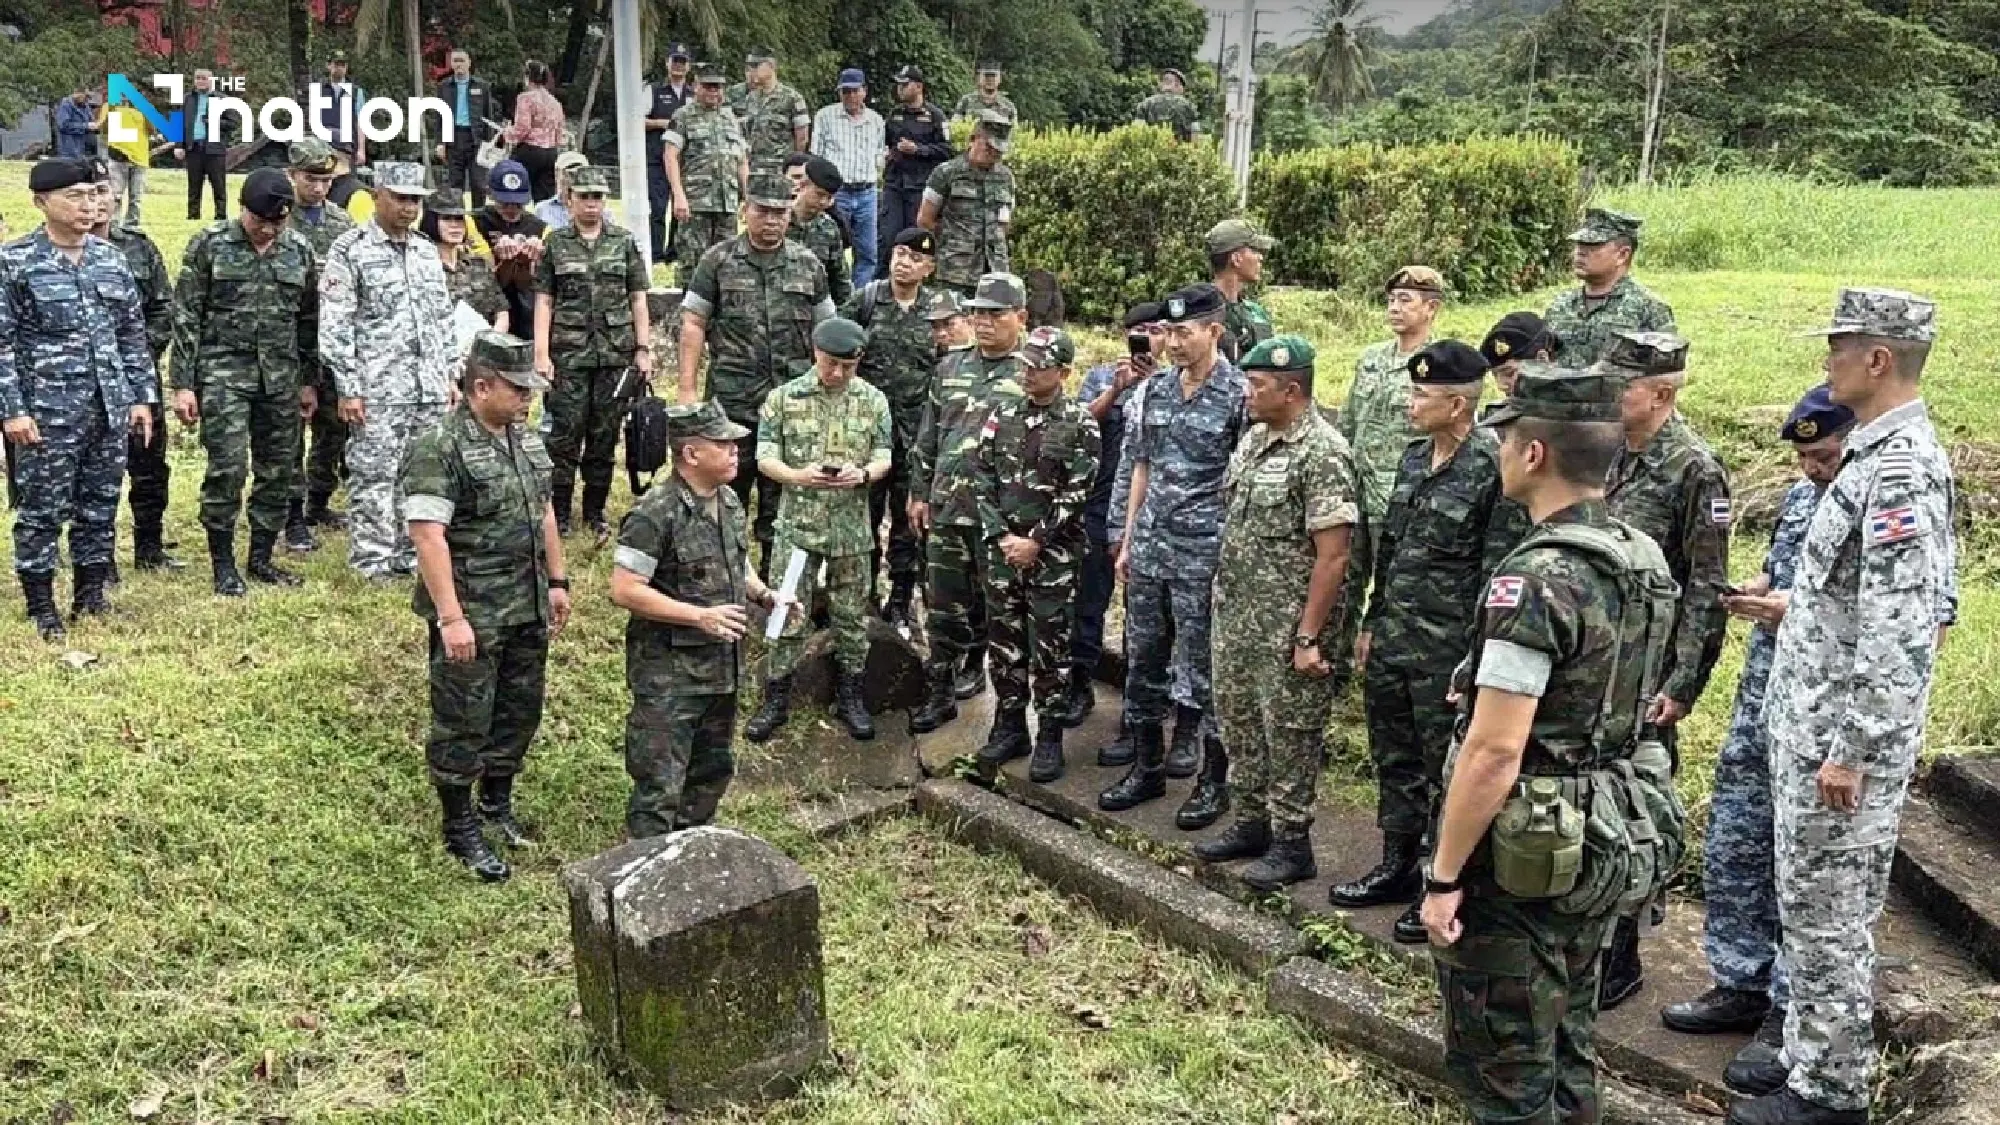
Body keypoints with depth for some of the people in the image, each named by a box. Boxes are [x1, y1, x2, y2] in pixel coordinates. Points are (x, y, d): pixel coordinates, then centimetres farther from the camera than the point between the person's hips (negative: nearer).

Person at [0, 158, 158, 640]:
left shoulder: (111, 258, 9)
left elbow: (133, 333, 13)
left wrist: (142, 396, 9)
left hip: (111, 408, 4)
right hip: (48, 412, -4)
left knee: (100, 507, 11)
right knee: (42, 511, 2)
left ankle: (90, 595, 24)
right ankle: (41, 607, 13)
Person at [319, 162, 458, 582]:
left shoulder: (427, 251, 15)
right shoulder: (349, 251, -5)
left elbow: (444, 318, 20)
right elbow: (334, 328, -9)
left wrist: (451, 374, 14)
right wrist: (348, 389, -13)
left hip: (430, 390, 6)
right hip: (377, 391, -6)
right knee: (374, 477, -2)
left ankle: (412, 557, 18)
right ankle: (372, 563, 6)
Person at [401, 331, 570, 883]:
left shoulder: (525, 437, 7)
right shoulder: (440, 448, -19)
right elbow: (428, 534, -23)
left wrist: (557, 581, 15)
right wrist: (451, 618, -25)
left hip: (528, 609, 8)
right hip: (472, 616, -8)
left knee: (520, 711, 18)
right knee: (463, 723, 5)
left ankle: (497, 803, 38)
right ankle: (460, 830, 20)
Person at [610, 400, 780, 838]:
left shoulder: (729, 502, 6)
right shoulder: (655, 513, -20)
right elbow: (624, 590, -23)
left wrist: (764, 595, 2)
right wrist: (700, 616, -25)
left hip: (722, 667, 9)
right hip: (668, 672, -9)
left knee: (712, 772, 22)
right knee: (659, 786, -3)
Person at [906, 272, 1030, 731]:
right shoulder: (951, 366, 10)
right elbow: (928, 435, 15)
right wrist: (919, 492, 12)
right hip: (946, 507, 4)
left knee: (992, 603, 9)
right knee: (943, 605, 7)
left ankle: (974, 666, 27)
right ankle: (941, 693, 16)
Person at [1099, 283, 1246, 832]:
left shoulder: (1239, 394, -10)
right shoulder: (1156, 387, 9)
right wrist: (1128, 541, 14)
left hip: (1202, 557, -6)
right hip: (1149, 551, 6)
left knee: (1201, 673, 2)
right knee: (1143, 664, 13)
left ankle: (1214, 781, 17)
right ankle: (1147, 769, 27)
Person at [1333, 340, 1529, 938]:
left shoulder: (1493, 469, -15)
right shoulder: (1414, 457, 8)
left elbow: (1498, 572, -16)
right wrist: (1371, 624, 16)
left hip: (1446, 651, -8)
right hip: (1392, 641, 8)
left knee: (1446, 772, 5)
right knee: (1394, 759, 18)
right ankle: (1397, 868, 33)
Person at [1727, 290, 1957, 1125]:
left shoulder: (1900, 468, -21)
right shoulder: (1879, 454, 11)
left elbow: (1902, 626, -26)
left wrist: (1851, 751, -24)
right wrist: (1802, 606, 29)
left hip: (1840, 734, -10)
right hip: (1809, 721, 10)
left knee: (1827, 914, 2)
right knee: (1809, 905, 19)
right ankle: (1810, 1056, 32)